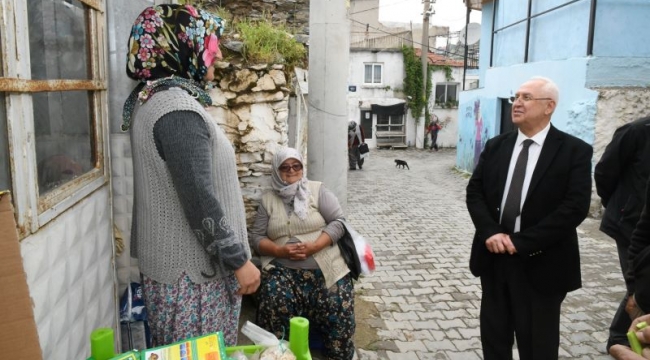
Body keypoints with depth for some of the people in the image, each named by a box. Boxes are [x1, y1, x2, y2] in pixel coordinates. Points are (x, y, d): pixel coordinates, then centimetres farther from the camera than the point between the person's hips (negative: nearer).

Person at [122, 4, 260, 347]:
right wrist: (238, 260, -17)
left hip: (168, 259, 10)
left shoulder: (151, 99, 9)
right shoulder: (178, 108, -23)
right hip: (191, 267, -10)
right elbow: (199, 200, -25)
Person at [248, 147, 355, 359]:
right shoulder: (268, 199, 12)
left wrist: (314, 246, -16)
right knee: (275, 306, -27)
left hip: (325, 268, -1)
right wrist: (279, 251, -12)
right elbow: (255, 236, 8)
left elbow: (339, 222, -2)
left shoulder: (317, 190, 6)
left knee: (337, 312, -21)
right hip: (283, 269, 1)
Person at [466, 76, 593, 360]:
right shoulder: (495, 147, 7)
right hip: (494, 257, 4)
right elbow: (474, 192, 3)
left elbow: (575, 207, -16)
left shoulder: (575, 151, -7)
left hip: (540, 265, -4)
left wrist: (521, 242, -19)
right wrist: (490, 232, -14)